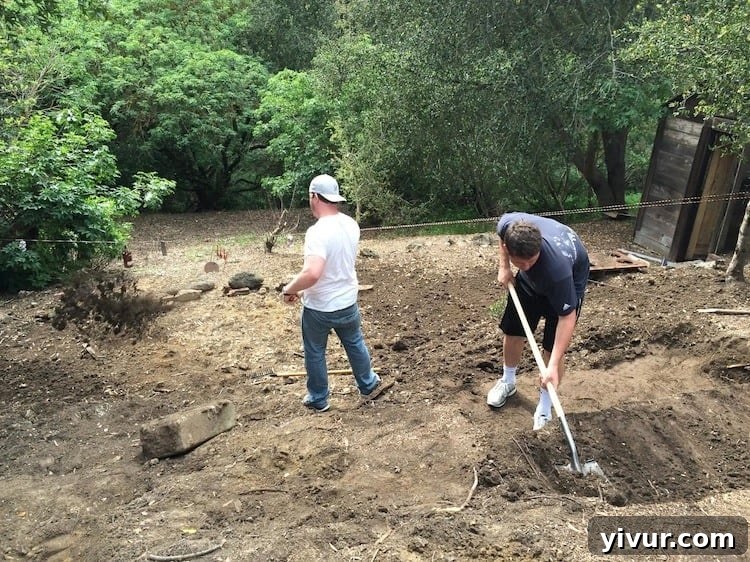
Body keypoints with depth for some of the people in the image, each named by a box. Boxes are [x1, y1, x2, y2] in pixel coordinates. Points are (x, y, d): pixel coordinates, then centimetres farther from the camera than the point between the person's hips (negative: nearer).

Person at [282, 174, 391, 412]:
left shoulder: (318, 231, -28)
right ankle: (370, 386, 40)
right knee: (355, 345, 26)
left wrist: (290, 289, -23)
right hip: (347, 302, 6)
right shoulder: (351, 224, -4)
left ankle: (318, 400, 31)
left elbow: (312, 273, -39)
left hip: (319, 308, -6)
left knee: (315, 353, 16)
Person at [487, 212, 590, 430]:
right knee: (512, 330, 9)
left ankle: (545, 404, 14)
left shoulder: (557, 266, -45)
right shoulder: (509, 224, -36)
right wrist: (504, 267, -8)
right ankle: (508, 381, 35)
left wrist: (553, 366, -37)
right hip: (531, 279, 5)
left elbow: (567, 317, -35)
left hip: (570, 277, -4)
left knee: (552, 346, -9)